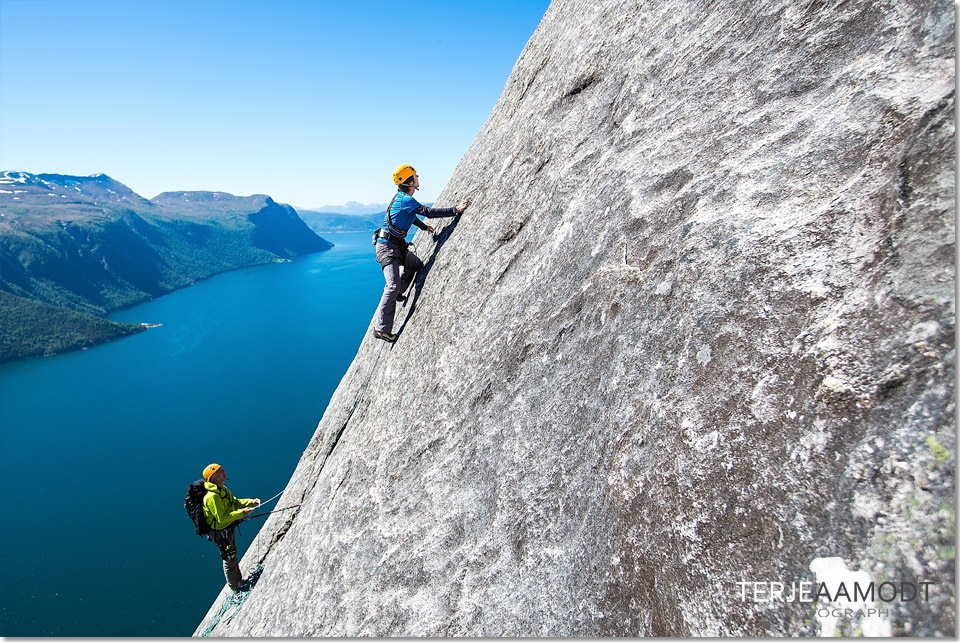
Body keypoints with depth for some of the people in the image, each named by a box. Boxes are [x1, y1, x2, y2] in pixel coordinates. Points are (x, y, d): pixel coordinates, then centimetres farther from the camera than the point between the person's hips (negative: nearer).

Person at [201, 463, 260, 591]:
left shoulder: (222, 489, 0)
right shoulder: (212, 496, -31)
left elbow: (235, 502, 7)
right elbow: (222, 518, -31)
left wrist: (250, 502, -7)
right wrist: (242, 512, -31)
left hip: (228, 529, 9)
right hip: (220, 533, -9)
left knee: (233, 556, 25)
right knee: (229, 559, 10)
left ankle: (238, 580, 44)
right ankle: (235, 585, 31)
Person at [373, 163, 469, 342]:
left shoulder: (401, 197, 13)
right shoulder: (406, 200, -19)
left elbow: (410, 215, 31)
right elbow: (428, 211, -28)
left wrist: (424, 226, 43)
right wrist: (455, 210, -27)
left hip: (396, 246, 10)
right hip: (387, 247, -10)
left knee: (416, 264, 23)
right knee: (393, 286, -16)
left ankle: (396, 293, 29)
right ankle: (381, 328, -13)